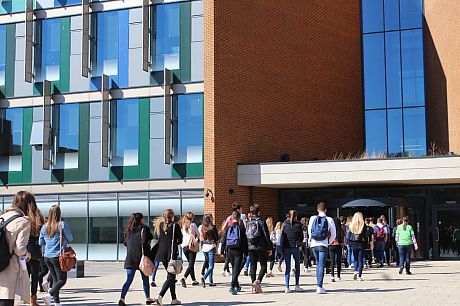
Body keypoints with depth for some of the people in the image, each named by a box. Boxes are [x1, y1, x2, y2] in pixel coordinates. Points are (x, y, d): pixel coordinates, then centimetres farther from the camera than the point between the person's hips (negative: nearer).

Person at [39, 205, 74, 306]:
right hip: (58, 256, -5)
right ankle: (49, 295, -22)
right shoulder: (62, 225, -11)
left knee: (55, 279, 16)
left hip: (47, 257, 6)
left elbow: (41, 243, 13)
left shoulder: (44, 227, 4)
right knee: (62, 280, 0)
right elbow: (70, 239, -3)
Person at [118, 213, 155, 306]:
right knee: (145, 279, 14)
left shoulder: (128, 231, 9)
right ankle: (148, 298, 25)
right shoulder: (144, 229, -5)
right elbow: (144, 243, -17)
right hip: (141, 258, -3)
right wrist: (145, 255, -19)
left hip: (130, 259, 3)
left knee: (129, 280, 1)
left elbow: (125, 243, 14)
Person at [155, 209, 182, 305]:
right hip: (171, 252, -6)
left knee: (171, 275, 16)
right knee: (171, 277, -3)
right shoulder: (175, 225, -8)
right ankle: (160, 296, -21)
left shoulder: (161, 225, 7)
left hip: (161, 252, 6)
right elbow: (180, 240, -5)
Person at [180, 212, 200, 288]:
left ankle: (194, 280, 21)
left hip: (184, 247, 5)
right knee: (191, 264, -4)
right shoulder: (193, 225, -7)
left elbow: (181, 236, 8)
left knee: (191, 264, 17)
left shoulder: (182, 226, 5)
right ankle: (184, 278, -24)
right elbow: (198, 235, 1)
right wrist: (197, 240, 21)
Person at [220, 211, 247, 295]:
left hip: (229, 250, 4)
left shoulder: (228, 228, 2)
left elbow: (223, 240, 5)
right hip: (238, 251, -4)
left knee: (234, 269, 19)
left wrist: (222, 251, 10)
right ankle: (232, 286, -19)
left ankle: (237, 286, 30)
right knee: (236, 269, -4)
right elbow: (245, 241, -3)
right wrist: (245, 253, 3)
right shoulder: (241, 228, -5)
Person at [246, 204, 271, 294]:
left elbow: (246, 235, 9)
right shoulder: (261, 221, -7)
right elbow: (266, 236, -8)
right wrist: (269, 248, -2)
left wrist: (246, 249, 16)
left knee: (253, 266, 10)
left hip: (250, 247, 4)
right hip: (261, 248, -4)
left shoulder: (248, 222, 6)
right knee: (263, 266, 4)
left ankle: (254, 287, 9)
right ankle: (257, 281, -16)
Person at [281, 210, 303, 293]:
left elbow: (282, 237, 1)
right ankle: (297, 285, 15)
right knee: (297, 265, 15)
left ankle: (287, 287, -1)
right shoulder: (298, 225, -6)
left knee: (287, 267, 5)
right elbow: (301, 236, 0)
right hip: (295, 247, -2)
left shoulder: (284, 225, -1)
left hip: (286, 248, 2)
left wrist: (282, 248, 8)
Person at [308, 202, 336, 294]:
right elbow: (333, 235, 0)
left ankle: (318, 285, 21)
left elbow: (309, 231, 8)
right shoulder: (329, 220, -4)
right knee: (321, 266, -1)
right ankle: (319, 287, -9)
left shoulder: (312, 218, 0)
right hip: (323, 245, -3)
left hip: (314, 245, 3)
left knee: (318, 264, 18)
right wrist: (328, 242, 15)